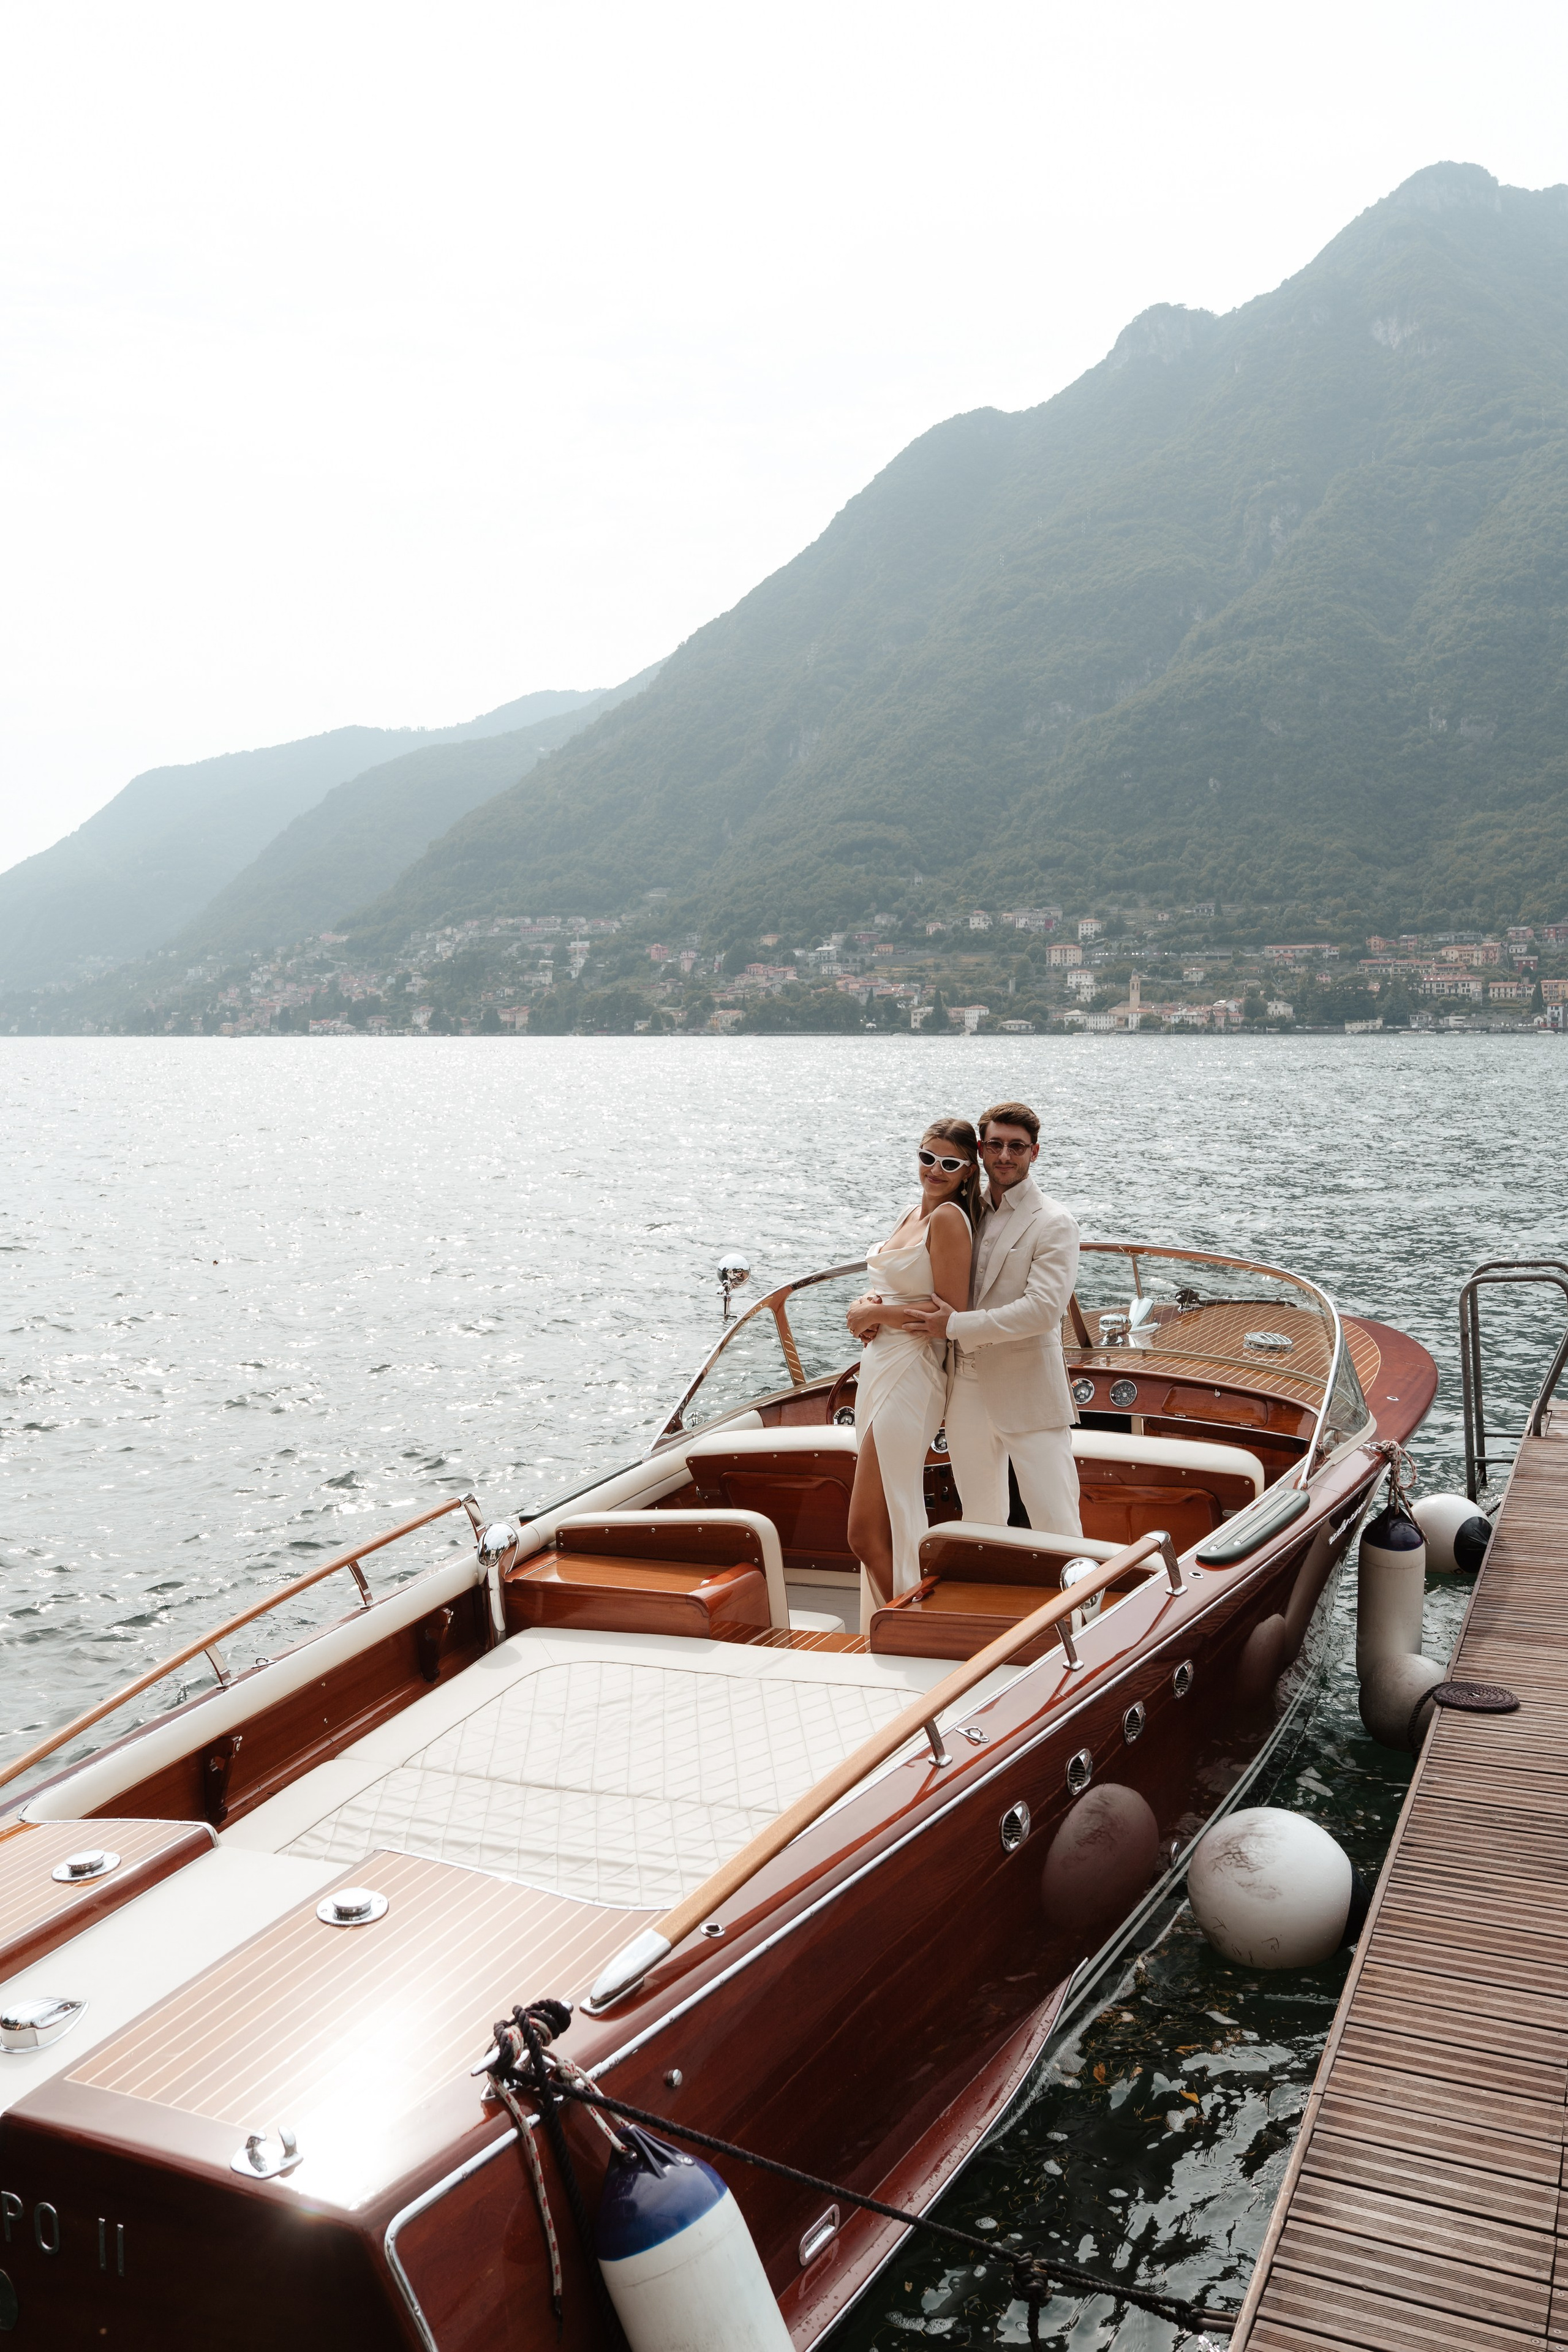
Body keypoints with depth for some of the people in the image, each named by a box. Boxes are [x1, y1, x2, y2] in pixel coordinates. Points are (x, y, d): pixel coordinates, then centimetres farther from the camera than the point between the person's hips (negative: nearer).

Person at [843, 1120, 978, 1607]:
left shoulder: (949, 1218, -14)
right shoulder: (914, 1212, 14)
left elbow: (951, 1314, -18)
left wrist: (872, 1313, -11)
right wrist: (870, 1311, 0)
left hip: (910, 1377, -10)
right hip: (880, 1368, 10)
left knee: (865, 1535, -8)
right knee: (890, 1525, 15)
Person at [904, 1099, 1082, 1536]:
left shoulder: (1053, 1224, -10)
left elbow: (1043, 1310, -20)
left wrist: (954, 1326, -19)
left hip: (1028, 1396, -6)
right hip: (967, 1390, 6)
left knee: (1056, 1524, -3)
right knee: (980, 1521, 17)